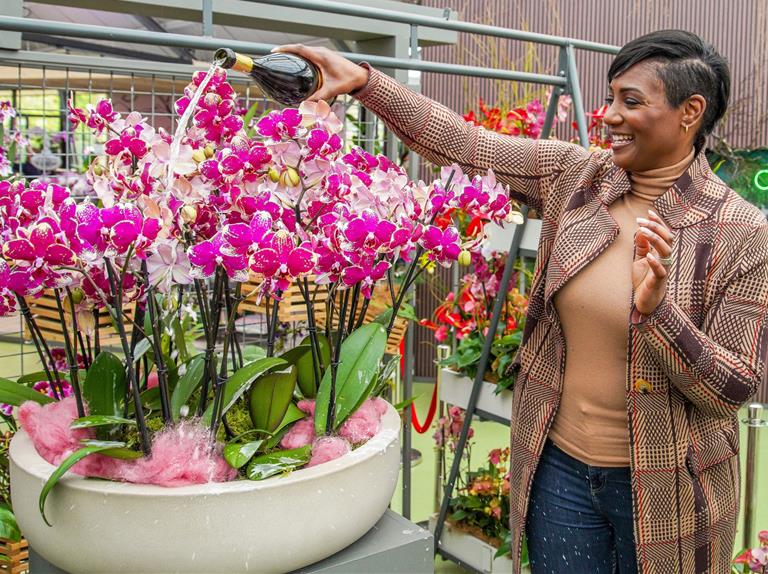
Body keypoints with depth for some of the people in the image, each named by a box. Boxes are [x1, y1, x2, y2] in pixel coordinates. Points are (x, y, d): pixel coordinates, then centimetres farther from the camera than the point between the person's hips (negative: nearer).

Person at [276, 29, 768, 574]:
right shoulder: (573, 175, -4)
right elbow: (463, 142, -7)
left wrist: (654, 306, -30)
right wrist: (361, 78, -13)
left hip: (663, 486, -3)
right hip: (559, 466, 3)